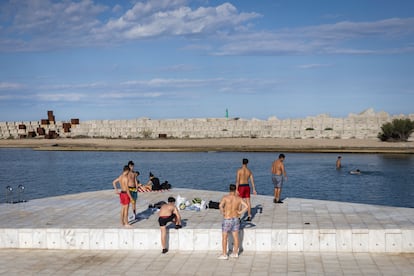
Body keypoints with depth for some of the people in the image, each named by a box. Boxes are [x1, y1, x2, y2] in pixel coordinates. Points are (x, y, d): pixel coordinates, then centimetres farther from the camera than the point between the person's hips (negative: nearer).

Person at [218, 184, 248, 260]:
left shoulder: (225, 197, -13)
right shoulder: (239, 198, -3)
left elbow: (220, 206, -27)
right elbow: (246, 206, -7)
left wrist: (222, 213, -10)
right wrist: (240, 212, 1)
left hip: (227, 220, -4)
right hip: (236, 219, 4)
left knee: (224, 237, 5)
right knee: (236, 237, 13)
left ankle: (224, 254, 7)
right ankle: (235, 253, 22)